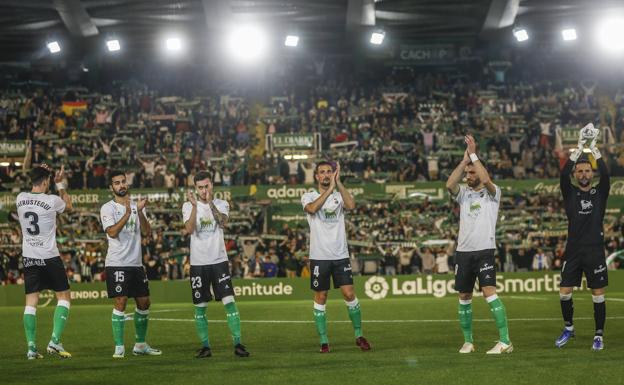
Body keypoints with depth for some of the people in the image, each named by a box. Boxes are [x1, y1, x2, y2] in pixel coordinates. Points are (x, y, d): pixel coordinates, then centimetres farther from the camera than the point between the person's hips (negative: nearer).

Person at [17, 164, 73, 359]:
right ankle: (55, 341, -5)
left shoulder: (20, 199, 0)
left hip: (29, 257, 4)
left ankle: (31, 347, 0)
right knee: (63, 297, 7)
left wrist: (39, 174, 22)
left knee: (31, 302, 5)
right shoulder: (52, 201, -12)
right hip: (49, 257, -4)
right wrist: (60, 183, 18)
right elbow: (68, 205, 12)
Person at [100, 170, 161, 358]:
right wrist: (127, 213, -25)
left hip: (136, 263, 6)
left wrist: (140, 212, -13)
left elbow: (146, 233, 0)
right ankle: (119, 347, -6)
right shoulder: (107, 208, -3)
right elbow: (112, 232, -18)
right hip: (117, 263, -6)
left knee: (144, 302, 8)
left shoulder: (137, 206, 12)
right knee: (120, 302, -10)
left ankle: (140, 345, 19)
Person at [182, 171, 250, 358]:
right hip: (198, 263, 0)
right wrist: (194, 206, -25)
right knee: (200, 306, 3)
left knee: (229, 301, -9)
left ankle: (238, 343, -6)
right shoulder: (188, 206, 2)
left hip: (219, 260, 0)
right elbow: (189, 229, -15)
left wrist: (210, 202, -26)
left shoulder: (221, 204, 4)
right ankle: (205, 346, 12)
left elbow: (223, 222, -17)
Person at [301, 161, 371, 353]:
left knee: (349, 294, -3)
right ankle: (324, 341, 10)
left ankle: (359, 335, 10)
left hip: (340, 255, 1)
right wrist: (330, 188, -24)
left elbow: (351, 205, -16)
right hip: (319, 256, -1)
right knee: (320, 297, 3)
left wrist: (338, 183, -18)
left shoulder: (339, 196, 7)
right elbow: (312, 208, -22)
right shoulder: (308, 197, 2)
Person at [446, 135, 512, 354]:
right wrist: (464, 159, -8)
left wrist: (473, 155, -14)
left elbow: (486, 180, -20)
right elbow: (449, 184, -9)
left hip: (485, 250, -5)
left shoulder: (492, 193, 1)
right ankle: (468, 341, 18)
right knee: (464, 297, 8)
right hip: (463, 251, 5)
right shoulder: (463, 193, 12)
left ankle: (505, 341, -17)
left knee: (489, 291, -17)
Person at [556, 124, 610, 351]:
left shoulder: (600, 193, 5)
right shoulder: (570, 193, 6)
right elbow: (563, 174, -10)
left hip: (595, 251, -1)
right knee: (564, 292, 0)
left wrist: (594, 149, -15)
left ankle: (599, 335, 9)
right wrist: (579, 148, -15)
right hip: (573, 250, 1)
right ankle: (568, 328, 21)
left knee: (598, 294, 0)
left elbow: (605, 174, -12)